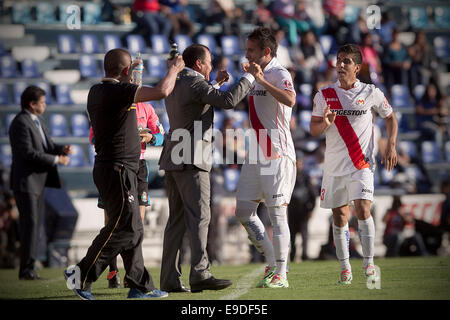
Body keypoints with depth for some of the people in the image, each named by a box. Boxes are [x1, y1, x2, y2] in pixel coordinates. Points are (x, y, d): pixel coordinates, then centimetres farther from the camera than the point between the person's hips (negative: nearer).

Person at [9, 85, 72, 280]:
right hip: (25, 181, -10)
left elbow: (48, 146, 18)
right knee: (30, 223, -12)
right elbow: (28, 152, -22)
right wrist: (56, 160, -17)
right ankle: (26, 269, -11)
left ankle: (28, 267, 10)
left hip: (37, 181, 10)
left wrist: (62, 150, -4)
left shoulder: (37, 121, 17)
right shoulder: (21, 123, -15)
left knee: (35, 223, 8)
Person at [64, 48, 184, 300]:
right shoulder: (118, 91, -17)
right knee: (123, 228, -8)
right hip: (118, 169, -10)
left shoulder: (97, 91, 11)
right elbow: (162, 91, -23)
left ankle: (140, 285, 14)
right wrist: (174, 69, -5)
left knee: (133, 229, 11)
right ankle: (82, 275, -5)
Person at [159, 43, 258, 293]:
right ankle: (199, 275, -16)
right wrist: (249, 77, -9)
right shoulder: (196, 83, -11)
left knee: (177, 219, 8)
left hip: (173, 160, 10)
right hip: (191, 160, -10)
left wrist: (216, 83, 28)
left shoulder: (174, 83, 18)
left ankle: (170, 278, 5)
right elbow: (227, 100, -21)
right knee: (199, 217, -10)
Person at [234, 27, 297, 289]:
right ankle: (272, 262, 17)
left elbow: (290, 100, -32)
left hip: (277, 154, -9)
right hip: (256, 154, 9)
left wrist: (262, 80, -30)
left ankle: (281, 275, -1)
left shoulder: (279, 74, -11)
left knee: (277, 214, -6)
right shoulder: (255, 75, 16)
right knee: (244, 211, 6)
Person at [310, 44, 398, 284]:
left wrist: (391, 147, 1)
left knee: (362, 208, -18)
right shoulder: (324, 95, 4)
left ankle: (369, 264, -11)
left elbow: (390, 118, 13)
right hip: (334, 165, 2)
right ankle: (345, 268, 18)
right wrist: (324, 124, -17)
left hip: (361, 164, -2)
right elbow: (313, 130, 6)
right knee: (339, 216, 6)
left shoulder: (371, 93, 0)